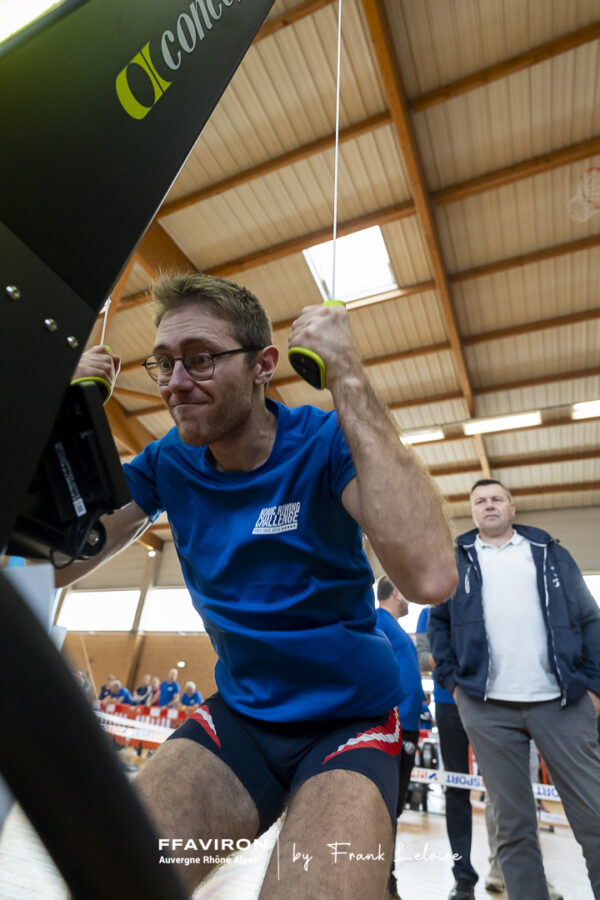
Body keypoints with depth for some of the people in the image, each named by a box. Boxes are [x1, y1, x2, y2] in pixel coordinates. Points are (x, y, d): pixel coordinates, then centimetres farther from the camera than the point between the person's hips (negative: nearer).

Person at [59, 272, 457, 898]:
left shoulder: (326, 444, -19)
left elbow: (428, 577, -36)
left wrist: (347, 378, -34)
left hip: (350, 718, -2)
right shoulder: (167, 462, -5)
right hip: (238, 713, 4)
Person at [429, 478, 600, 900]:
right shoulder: (455, 559, 8)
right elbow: (438, 623, 11)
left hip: (561, 701, 1)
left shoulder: (550, 552, 10)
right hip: (487, 707, 0)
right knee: (513, 823, 8)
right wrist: (452, 681, 3)